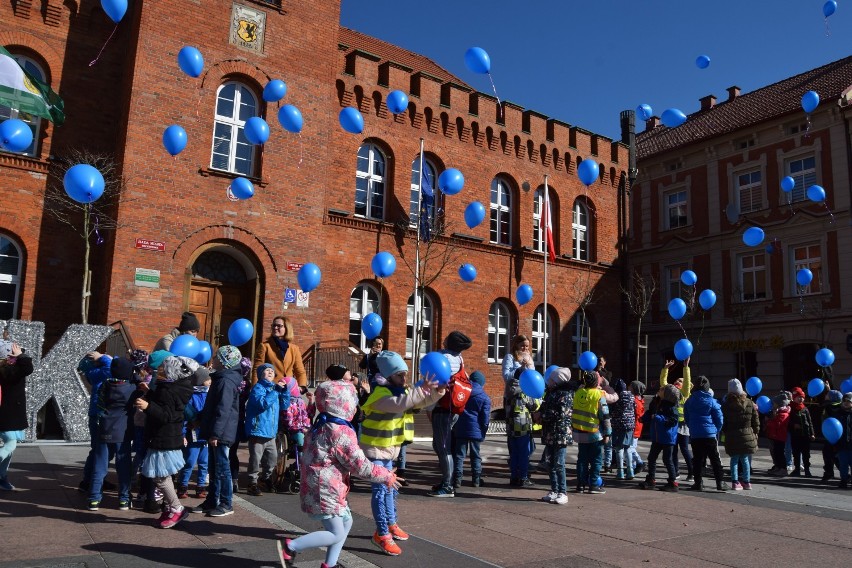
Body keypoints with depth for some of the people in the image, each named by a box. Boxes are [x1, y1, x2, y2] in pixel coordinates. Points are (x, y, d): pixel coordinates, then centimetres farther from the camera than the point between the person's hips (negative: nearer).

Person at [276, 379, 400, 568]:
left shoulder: (322, 426, 8)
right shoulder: (342, 432, -21)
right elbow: (360, 466, -18)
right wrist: (387, 476, -7)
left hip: (324, 488, 10)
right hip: (325, 492, -10)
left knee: (346, 521, 18)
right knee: (336, 534, -1)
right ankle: (290, 546, 1)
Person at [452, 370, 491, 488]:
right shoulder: (485, 398, -6)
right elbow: (485, 418, -7)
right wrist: (484, 432, 5)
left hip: (460, 429, 2)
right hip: (476, 430, -1)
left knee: (459, 455, 5)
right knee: (475, 456, 10)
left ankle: (457, 479, 2)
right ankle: (476, 480, 14)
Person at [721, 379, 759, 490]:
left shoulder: (726, 405, -6)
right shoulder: (750, 404, 1)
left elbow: (723, 422, -3)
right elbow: (756, 421, 4)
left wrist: (725, 432, 8)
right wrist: (755, 433, 13)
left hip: (732, 437, -1)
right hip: (747, 435, 2)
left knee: (734, 459, 5)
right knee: (745, 459, 11)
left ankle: (735, 482, 2)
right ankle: (746, 482, 15)